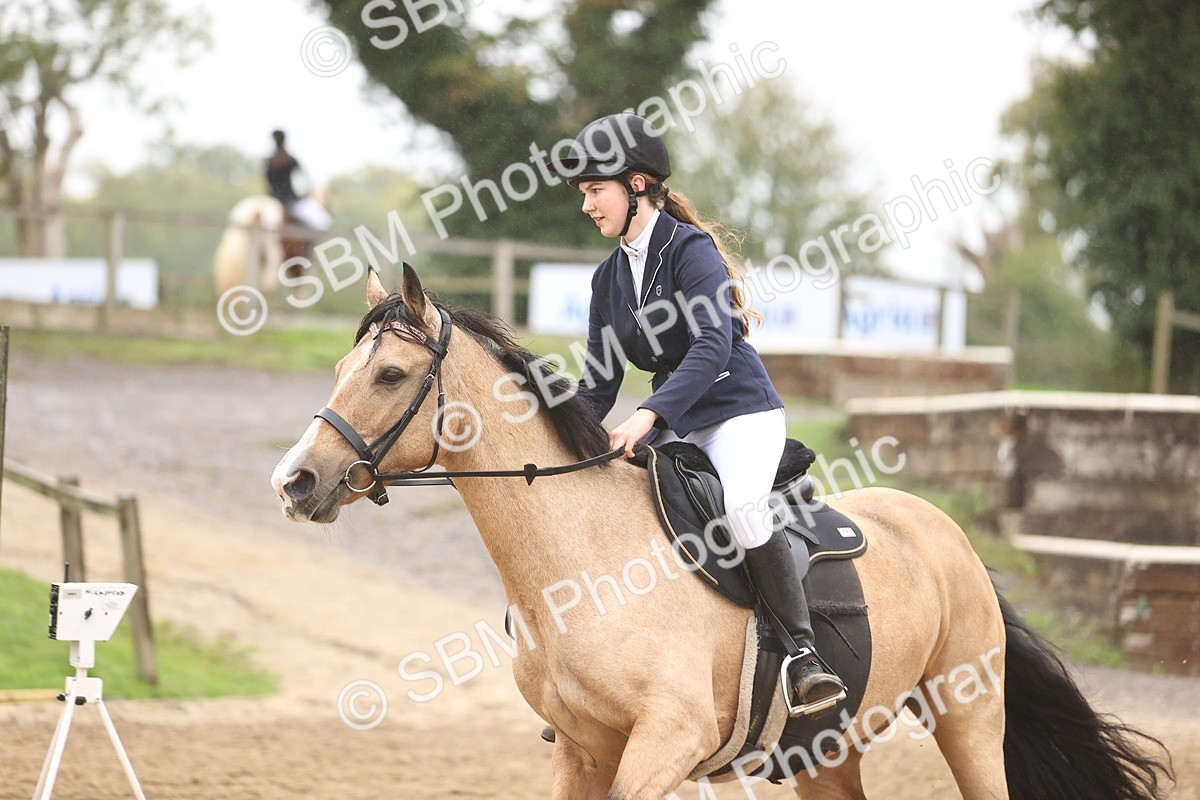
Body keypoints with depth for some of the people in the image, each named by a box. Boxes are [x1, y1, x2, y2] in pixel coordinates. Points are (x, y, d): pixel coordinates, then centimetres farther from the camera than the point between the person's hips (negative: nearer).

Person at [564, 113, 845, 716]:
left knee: (738, 505, -34)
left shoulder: (691, 249, -12)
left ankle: (804, 650, -32)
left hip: (741, 413, -8)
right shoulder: (609, 278, 11)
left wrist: (650, 415, -37)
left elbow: (712, 346, -26)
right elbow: (599, 384, 13)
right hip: (676, 428, 8)